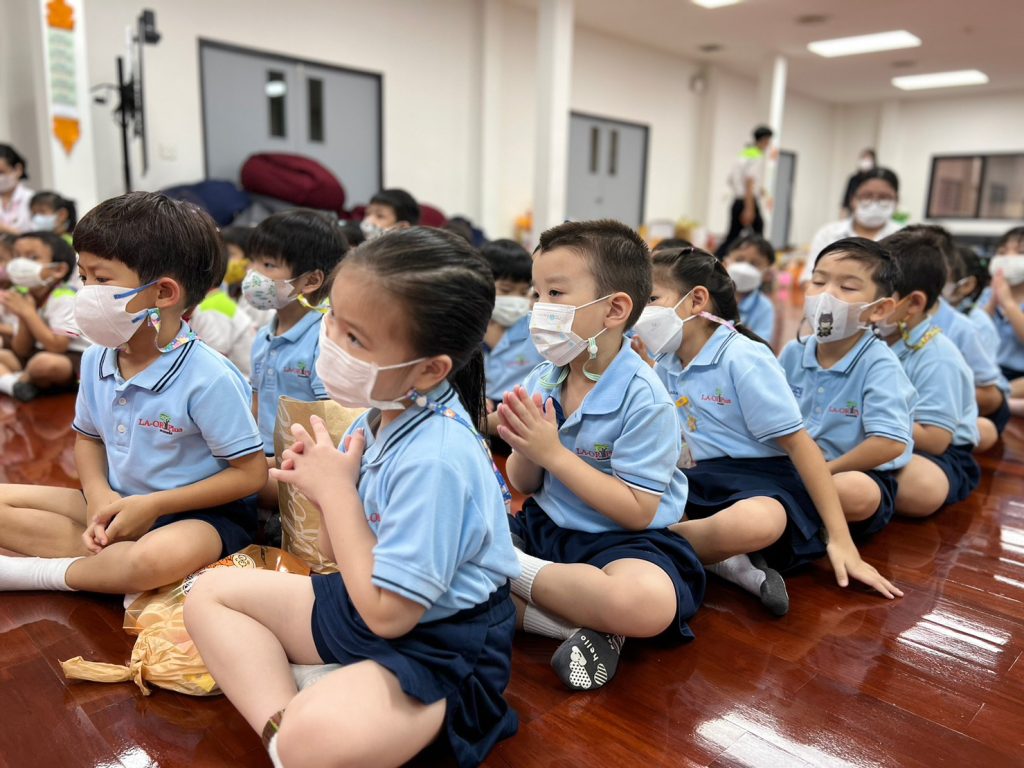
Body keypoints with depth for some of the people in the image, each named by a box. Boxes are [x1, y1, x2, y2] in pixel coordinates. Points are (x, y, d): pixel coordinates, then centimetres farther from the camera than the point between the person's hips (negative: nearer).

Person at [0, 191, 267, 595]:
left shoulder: (208, 378, -23)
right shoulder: (96, 359, -2)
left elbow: (251, 472, -18)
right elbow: (88, 437, 14)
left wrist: (152, 505, -19)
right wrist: (99, 493, -8)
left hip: (199, 515, -7)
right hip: (119, 504, 7)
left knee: (156, 558, -39)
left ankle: (36, 572, -10)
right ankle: (114, 563, -14)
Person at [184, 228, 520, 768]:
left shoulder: (434, 459, -30)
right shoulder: (382, 413, -4)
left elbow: (387, 614, -25)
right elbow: (344, 547, 8)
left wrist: (336, 490, -20)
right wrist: (323, 484, -13)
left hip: (436, 646, -9)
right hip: (364, 603, 9)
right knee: (210, 593, 10)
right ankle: (280, 723, -6)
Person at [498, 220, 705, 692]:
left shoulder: (644, 400, -18)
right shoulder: (541, 381, 0)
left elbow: (638, 512, -20)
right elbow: (524, 485, 7)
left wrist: (553, 453, -23)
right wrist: (523, 448, -17)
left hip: (620, 541, -6)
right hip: (543, 527, 6)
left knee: (647, 602, -38)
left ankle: (512, 570, -12)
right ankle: (580, 624, -14)